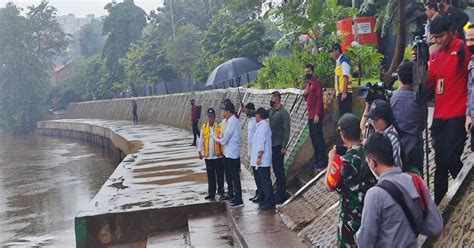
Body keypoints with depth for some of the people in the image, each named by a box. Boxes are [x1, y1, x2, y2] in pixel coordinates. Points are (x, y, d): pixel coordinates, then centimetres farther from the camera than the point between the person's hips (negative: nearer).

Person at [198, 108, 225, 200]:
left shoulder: (219, 127, -4)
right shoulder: (204, 127, 6)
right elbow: (201, 140, 12)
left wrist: (223, 150, -13)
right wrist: (200, 151, 8)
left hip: (218, 155, -3)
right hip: (208, 156, 3)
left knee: (219, 175, 4)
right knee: (210, 176, 10)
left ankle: (221, 192, 13)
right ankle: (211, 193, 18)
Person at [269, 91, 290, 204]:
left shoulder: (283, 113, -11)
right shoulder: (270, 111, 10)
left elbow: (286, 130, -13)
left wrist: (283, 146, -17)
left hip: (278, 146, -7)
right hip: (271, 145, 7)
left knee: (279, 170, -3)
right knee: (275, 169, 13)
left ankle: (280, 196, 2)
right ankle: (280, 193, 22)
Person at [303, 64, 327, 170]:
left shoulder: (317, 83, -10)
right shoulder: (308, 83, 17)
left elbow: (319, 99, -15)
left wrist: (317, 115, -21)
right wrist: (305, 94, 1)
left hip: (316, 115, -9)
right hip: (310, 115, 9)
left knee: (318, 137, -7)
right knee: (313, 137, 11)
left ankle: (322, 160, -4)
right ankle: (317, 159, 18)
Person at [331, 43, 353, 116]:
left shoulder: (343, 61, -10)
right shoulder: (338, 62, 17)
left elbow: (346, 77, -17)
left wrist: (344, 92, -22)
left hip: (345, 92, -9)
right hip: (340, 92, 9)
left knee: (346, 114, -9)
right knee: (342, 114, 10)